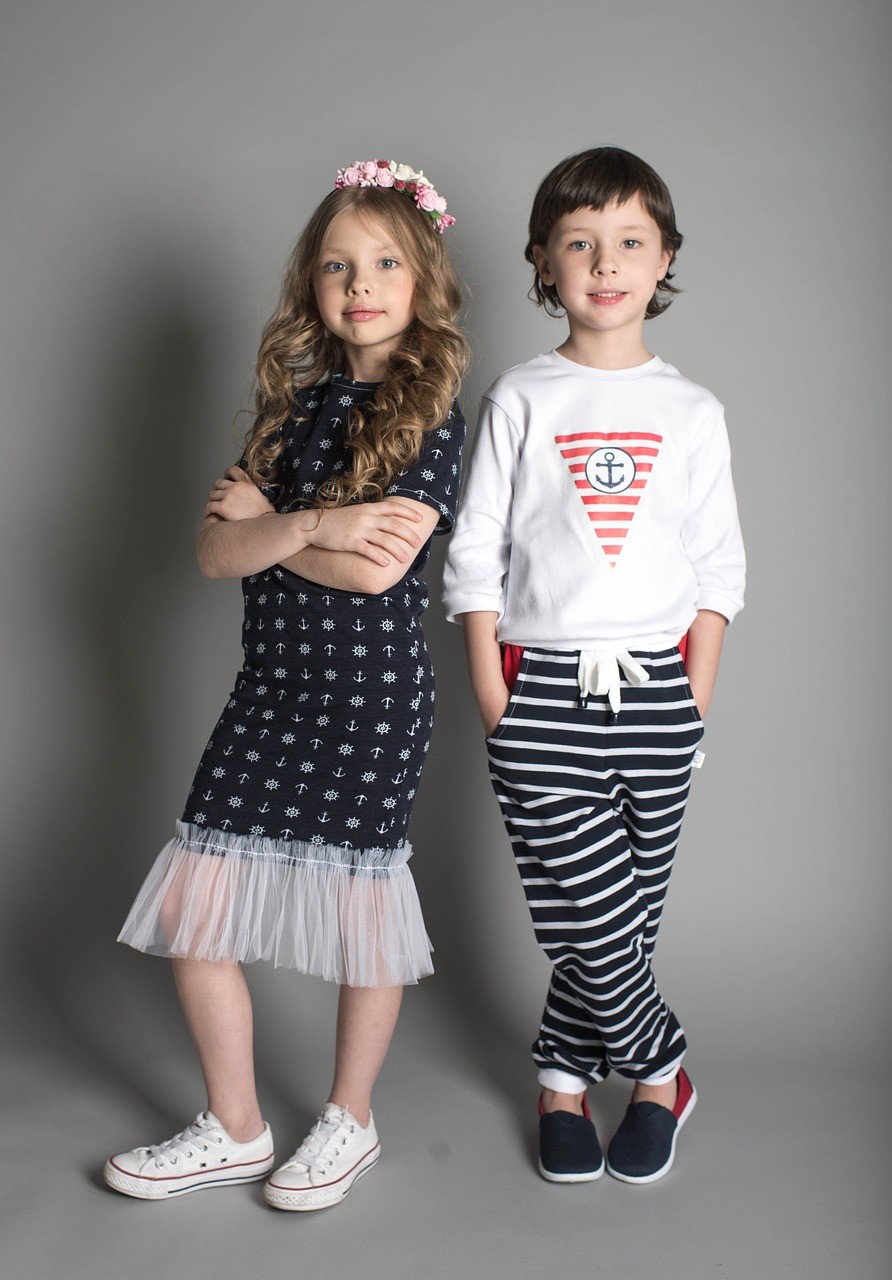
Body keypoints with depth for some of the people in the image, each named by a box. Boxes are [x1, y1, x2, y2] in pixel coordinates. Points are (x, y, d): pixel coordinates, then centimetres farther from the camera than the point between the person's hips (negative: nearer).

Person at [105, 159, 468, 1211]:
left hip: (371, 691, -6)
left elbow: (376, 569, -20)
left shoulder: (430, 415, -7)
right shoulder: (296, 402, 10)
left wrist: (264, 522, -8)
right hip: (270, 687, 6)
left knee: (360, 910, 7)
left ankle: (348, 1121, 30)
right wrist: (313, 524, -17)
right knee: (190, 908, 5)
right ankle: (234, 1129, 23)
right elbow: (214, 550, 0)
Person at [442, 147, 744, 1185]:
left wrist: (695, 698, 0)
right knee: (589, 914, -6)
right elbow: (474, 554, 2)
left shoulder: (691, 410, 8)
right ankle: (660, 1070, 18)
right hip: (543, 685, -2)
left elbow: (718, 565, 9)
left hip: (655, 687, 2)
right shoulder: (520, 399, 4)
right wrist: (492, 696, -4)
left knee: (625, 914, 7)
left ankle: (563, 1074, 28)